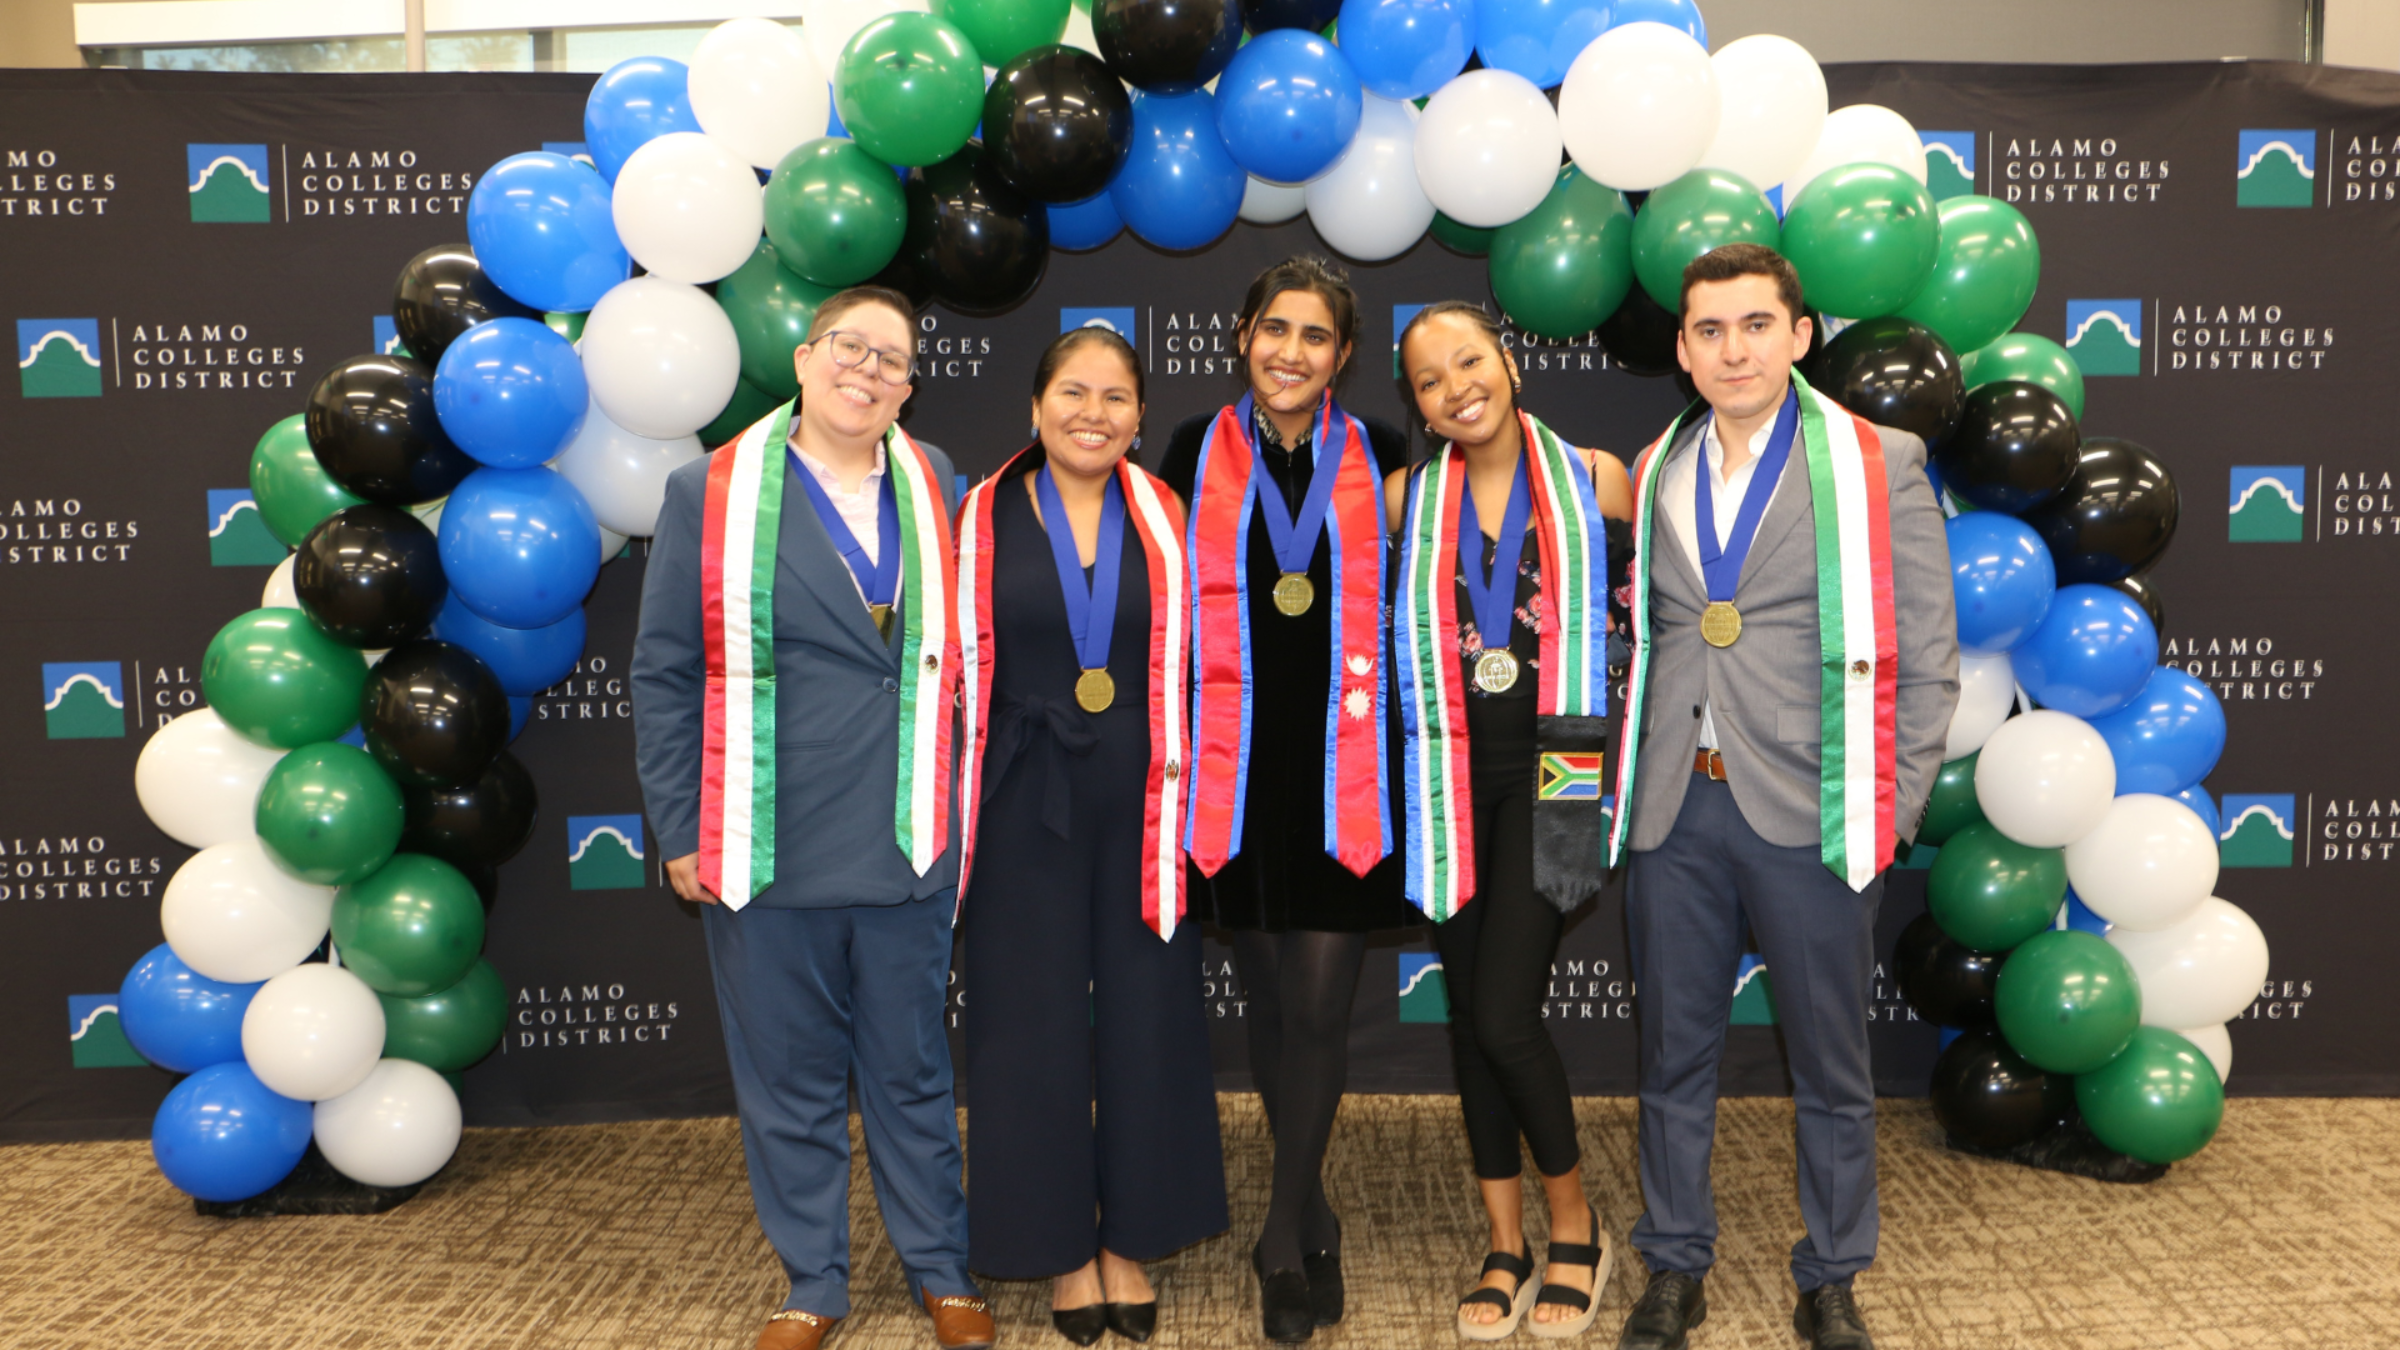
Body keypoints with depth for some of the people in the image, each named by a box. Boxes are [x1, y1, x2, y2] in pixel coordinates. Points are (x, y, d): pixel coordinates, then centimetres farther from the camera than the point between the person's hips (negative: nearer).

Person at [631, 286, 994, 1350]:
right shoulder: (711, 494, 1)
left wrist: (956, 816, 2)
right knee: (789, 1081, 11)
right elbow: (667, 674, 1)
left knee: (913, 1071, 13)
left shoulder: (936, 490, 7)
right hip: (768, 856, -1)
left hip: (906, 853, 1)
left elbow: (959, 656, 7)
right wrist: (680, 831, -3)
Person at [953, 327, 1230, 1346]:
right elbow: (957, 665, 2)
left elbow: (1187, 662, 7)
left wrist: (1184, 795, 2)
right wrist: (956, 809, -1)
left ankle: (1131, 1241, 23)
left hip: (1136, 799, 1)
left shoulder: (1164, 520, 5)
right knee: (1037, 1019, 6)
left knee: (1146, 1015, 6)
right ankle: (1063, 1247, 22)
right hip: (1026, 802, -1)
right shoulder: (985, 516, 0)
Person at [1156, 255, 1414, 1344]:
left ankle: (1282, 1244, 12)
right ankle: (1313, 1224, 28)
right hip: (1238, 767, 1)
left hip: (1342, 768, -1)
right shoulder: (1197, 453, 6)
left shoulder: (1377, 457, 5)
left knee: (1318, 1005, -3)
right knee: (1269, 998, 10)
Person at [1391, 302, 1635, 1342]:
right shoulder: (1408, 500, 5)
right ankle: (1506, 1249, 23)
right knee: (1471, 1015, 8)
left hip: (1554, 769, -3)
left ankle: (1575, 1224, 15)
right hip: (1452, 779, 3)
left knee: (1504, 1013, -10)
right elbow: (1383, 633, 10)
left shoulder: (1596, 480, -1)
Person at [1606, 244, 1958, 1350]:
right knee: (1674, 1058, 12)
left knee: (1831, 1070, 9)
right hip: (1674, 813, 3)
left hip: (1809, 814, -3)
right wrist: (1636, 781, 5)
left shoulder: (1880, 466, -1)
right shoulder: (1653, 474, 11)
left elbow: (1925, 660, -2)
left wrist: (1890, 813, -6)